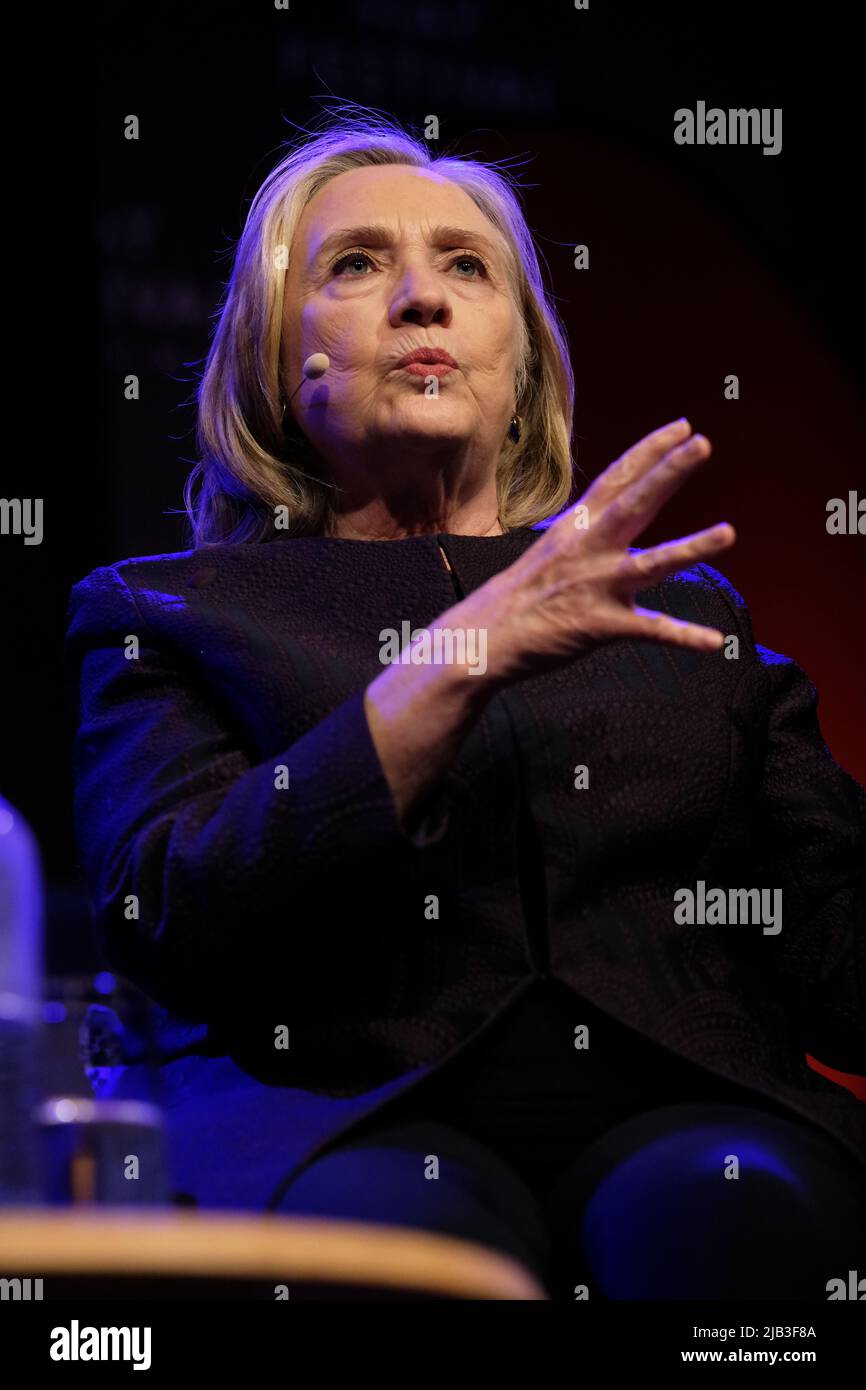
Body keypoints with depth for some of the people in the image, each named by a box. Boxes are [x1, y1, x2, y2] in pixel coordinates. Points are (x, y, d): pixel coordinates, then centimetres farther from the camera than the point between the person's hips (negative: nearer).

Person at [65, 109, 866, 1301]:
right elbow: (163, 923, -3)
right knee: (396, 1222, -38)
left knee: (728, 1203, -33)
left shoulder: (677, 603, 25)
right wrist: (461, 660, -10)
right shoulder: (161, 611, 18)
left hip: (675, 1103, 3)